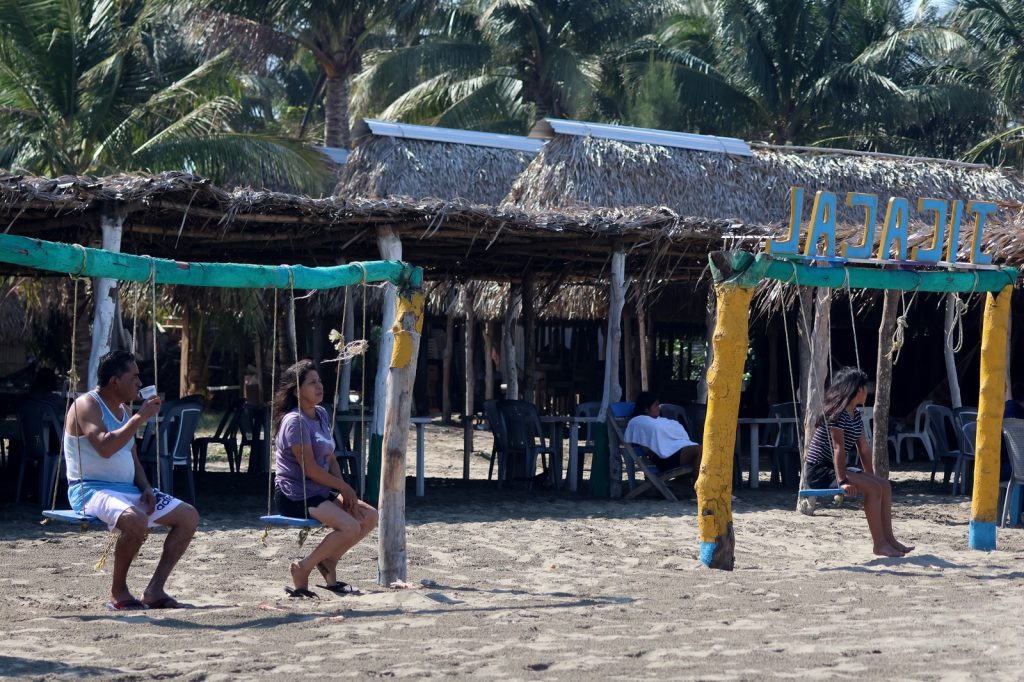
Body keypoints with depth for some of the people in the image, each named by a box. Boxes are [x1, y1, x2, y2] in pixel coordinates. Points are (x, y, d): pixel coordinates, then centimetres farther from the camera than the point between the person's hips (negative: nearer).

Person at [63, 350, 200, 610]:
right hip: (92, 490, -9)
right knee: (136, 520, -38)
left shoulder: (122, 410, 16)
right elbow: (105, 447, -27)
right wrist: (140, 417, -22)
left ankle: (155, 590, -4)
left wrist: (145, 487, 2)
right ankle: (118, 592, -17)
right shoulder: (86, 405, -10)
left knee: (189, 516, -2)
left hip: (128, 490, 9)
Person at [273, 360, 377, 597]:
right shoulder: (295, 421, -15)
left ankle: (328, 562, 11)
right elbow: (310, 469, -18)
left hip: (321, 492, 9)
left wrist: (344, 491, -2)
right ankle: (303, 569, -9)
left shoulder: (322, 415, 12)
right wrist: (344, 487, -9)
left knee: (370, 517, -2)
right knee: (350, 526, -25)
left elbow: (331, 459, 13)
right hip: (296, 496, -9)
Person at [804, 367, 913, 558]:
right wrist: (843, 481, -29)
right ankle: (879, 544, -18)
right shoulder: (836, 413, -16)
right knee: (873, 488, -23)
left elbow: (864, 449, 16)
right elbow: (838, 448, -24)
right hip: (819, 472, -10)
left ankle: (888, 538, 0)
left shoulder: (855, 415, 13)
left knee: (884, 485, 0)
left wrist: (871, 477, 14)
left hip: (833, 469, 10)